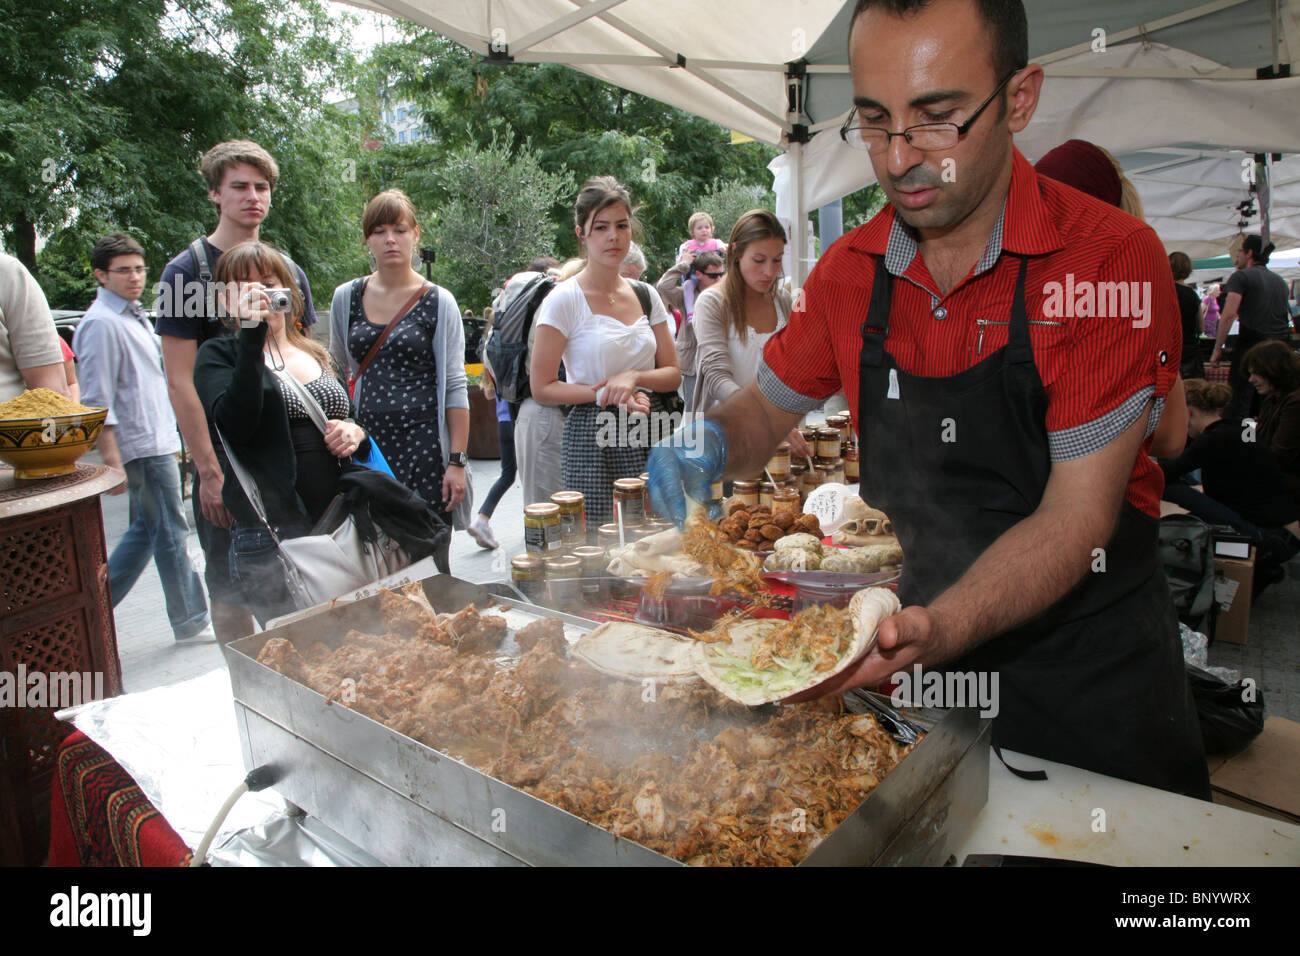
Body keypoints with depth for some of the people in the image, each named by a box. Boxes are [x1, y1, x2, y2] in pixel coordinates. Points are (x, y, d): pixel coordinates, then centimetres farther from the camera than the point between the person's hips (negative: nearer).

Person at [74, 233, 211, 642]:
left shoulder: (134, 315, 16)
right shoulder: (102, 323, -13)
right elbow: (98, 401, -18)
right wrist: (111, 460, -21)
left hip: (158, 442, 9)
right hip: (141, 447, -9)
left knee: (146, 531, 16)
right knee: (171, 535, -1)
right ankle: (190, 622, 10)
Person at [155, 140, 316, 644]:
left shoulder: (289, 271, 10)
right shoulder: (186, 272, -5)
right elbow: (180, 381, -10)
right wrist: (209, 469, -16)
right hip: (225, 460, -4)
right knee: (230, 584, 6)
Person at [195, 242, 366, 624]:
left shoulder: (318, 356, 16)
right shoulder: (220, 354, 1)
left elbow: (350, 420, 25)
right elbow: (235, 424, -18)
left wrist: (357, 432, 1)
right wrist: (251, 334, -20)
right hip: (269, 542, -5)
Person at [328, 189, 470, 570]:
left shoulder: (438, 302, -1)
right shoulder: (345, 298, 9)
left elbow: (455, 388, -2)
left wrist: (456, 461, -7)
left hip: (423, 445, -3)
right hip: (365, 444, 3)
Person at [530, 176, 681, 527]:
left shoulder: (647, 295, 10)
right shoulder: (564, 300, -5)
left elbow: (673, 374, 9)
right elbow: (542, 387, -7)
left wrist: (633, 377, -10)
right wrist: (605, 394, -17)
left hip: (651, 436, 4)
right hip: (594, 439, -4)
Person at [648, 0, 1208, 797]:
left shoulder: (1112, 258, -19)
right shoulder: (850, 269, -5)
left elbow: (1079, 514, -21)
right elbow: (767, 408, 7)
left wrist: (935, 632, -36)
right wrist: (712, 442, -16)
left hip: (1086, 665, -3)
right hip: (914, 648, 4)